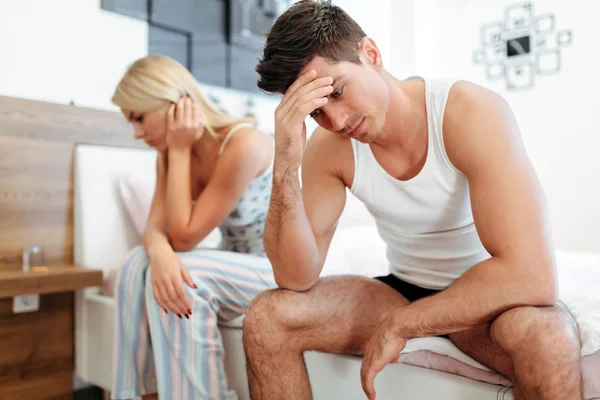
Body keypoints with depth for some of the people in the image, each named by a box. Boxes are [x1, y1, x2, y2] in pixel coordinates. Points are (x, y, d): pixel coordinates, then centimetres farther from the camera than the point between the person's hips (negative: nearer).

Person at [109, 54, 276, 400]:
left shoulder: (244, 143, -24)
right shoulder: (172, 153, 2)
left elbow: (184, 236, -22)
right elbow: (156, 227, -8)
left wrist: (179, 151, -20)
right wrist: (160, 252, -32)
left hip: (283, 269, -7)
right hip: (235, 267, 7)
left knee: (185, 277, -28)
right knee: (141, 263, -14)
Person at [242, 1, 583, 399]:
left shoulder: (471, 111, -24)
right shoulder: (328, 148, -11)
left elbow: (532, 276, -32)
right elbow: (297, 278, -16)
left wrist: (398, 324, -24)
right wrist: (285, 168, -29)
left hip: (484, 300, -3)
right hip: (403, 290, 3)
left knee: (546, 334, -37)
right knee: (267, 318, -15)